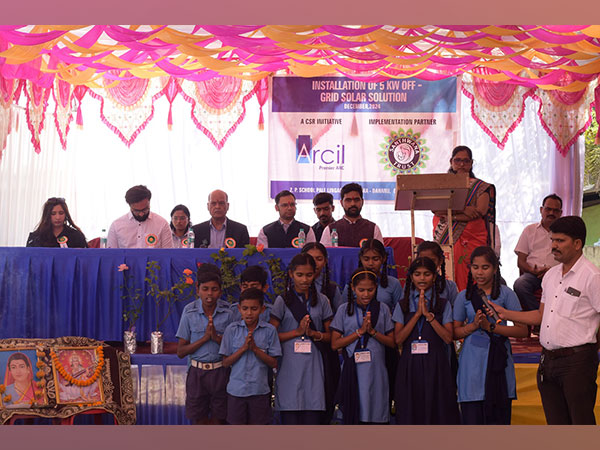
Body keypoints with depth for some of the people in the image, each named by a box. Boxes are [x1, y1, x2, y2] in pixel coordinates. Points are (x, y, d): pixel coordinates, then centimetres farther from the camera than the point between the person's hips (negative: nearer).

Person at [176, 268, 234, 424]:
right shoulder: (189, 312, -3)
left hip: (220, 372, 0)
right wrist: (205, 338, -15)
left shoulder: (228, 313, -3)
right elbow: (180, 351, -2)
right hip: (197, 372, 0)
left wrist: (217, 337, -17)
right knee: (199, 421, 7)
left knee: (218, 420, 5)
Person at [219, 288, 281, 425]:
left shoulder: (269, 330, -3)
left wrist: (255, 348, -17)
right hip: (236, 390, 1)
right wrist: (244, 347, -16)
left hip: (260, 390, 0)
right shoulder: (232, 329, -2)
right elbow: (226, 362, -2)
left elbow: (273, 363, -4)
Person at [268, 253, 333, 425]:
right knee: (290, 417, -5)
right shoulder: (283, 301, 3)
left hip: (313, 367, 2)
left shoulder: (321, 301, 10)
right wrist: (298, 331, -9)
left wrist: (313, 333, -6)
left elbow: (330, 335, 13)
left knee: (313, 417, -5)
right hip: (289, 367, -2)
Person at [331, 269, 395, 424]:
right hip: (352, 372, -1)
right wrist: (360, 331, -8)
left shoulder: (383, 309, 7)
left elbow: (392, 342, 6)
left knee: (376, 416, -2)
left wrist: (373, 331, -8)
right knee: (352, 415, -1)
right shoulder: (344, 310, 4)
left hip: (376, 371, 1)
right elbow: (335, 344, -1)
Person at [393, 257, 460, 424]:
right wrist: (418, 314, -8)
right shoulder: (403, 305, 8)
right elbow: (398, 339, -3)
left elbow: (448, 338, -5)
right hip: (410, 365, 1)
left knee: (437, 411, -3)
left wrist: (429, 315, -12)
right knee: (410, 412, 0)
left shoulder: (443, 304, 6)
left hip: (435, 365, -1)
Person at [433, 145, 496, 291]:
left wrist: (451, 216, -9)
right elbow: (435, 208, -3)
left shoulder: (481, 187, 11)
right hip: (444, 240, 1)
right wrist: (462, 210, -15)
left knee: (467, 281, -11)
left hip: (470, 240, -1)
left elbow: (481, 211, -5)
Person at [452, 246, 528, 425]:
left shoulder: (506, 294, 3)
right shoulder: (464, 297, 9)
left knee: (499, 417, -3)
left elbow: (522, 330, -3)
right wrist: (473, 325, -9)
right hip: (472, 363, 1)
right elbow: (455, 332, 10)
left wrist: (491, 327, -12)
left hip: (498, 363, -1)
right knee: (472, 418, -3)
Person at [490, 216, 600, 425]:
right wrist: (505, 313, 15)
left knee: (581, 422, -6)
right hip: (548, 361, 8)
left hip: (577, 360, -8)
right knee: (556, 423, 11)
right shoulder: (551, 275, 15)